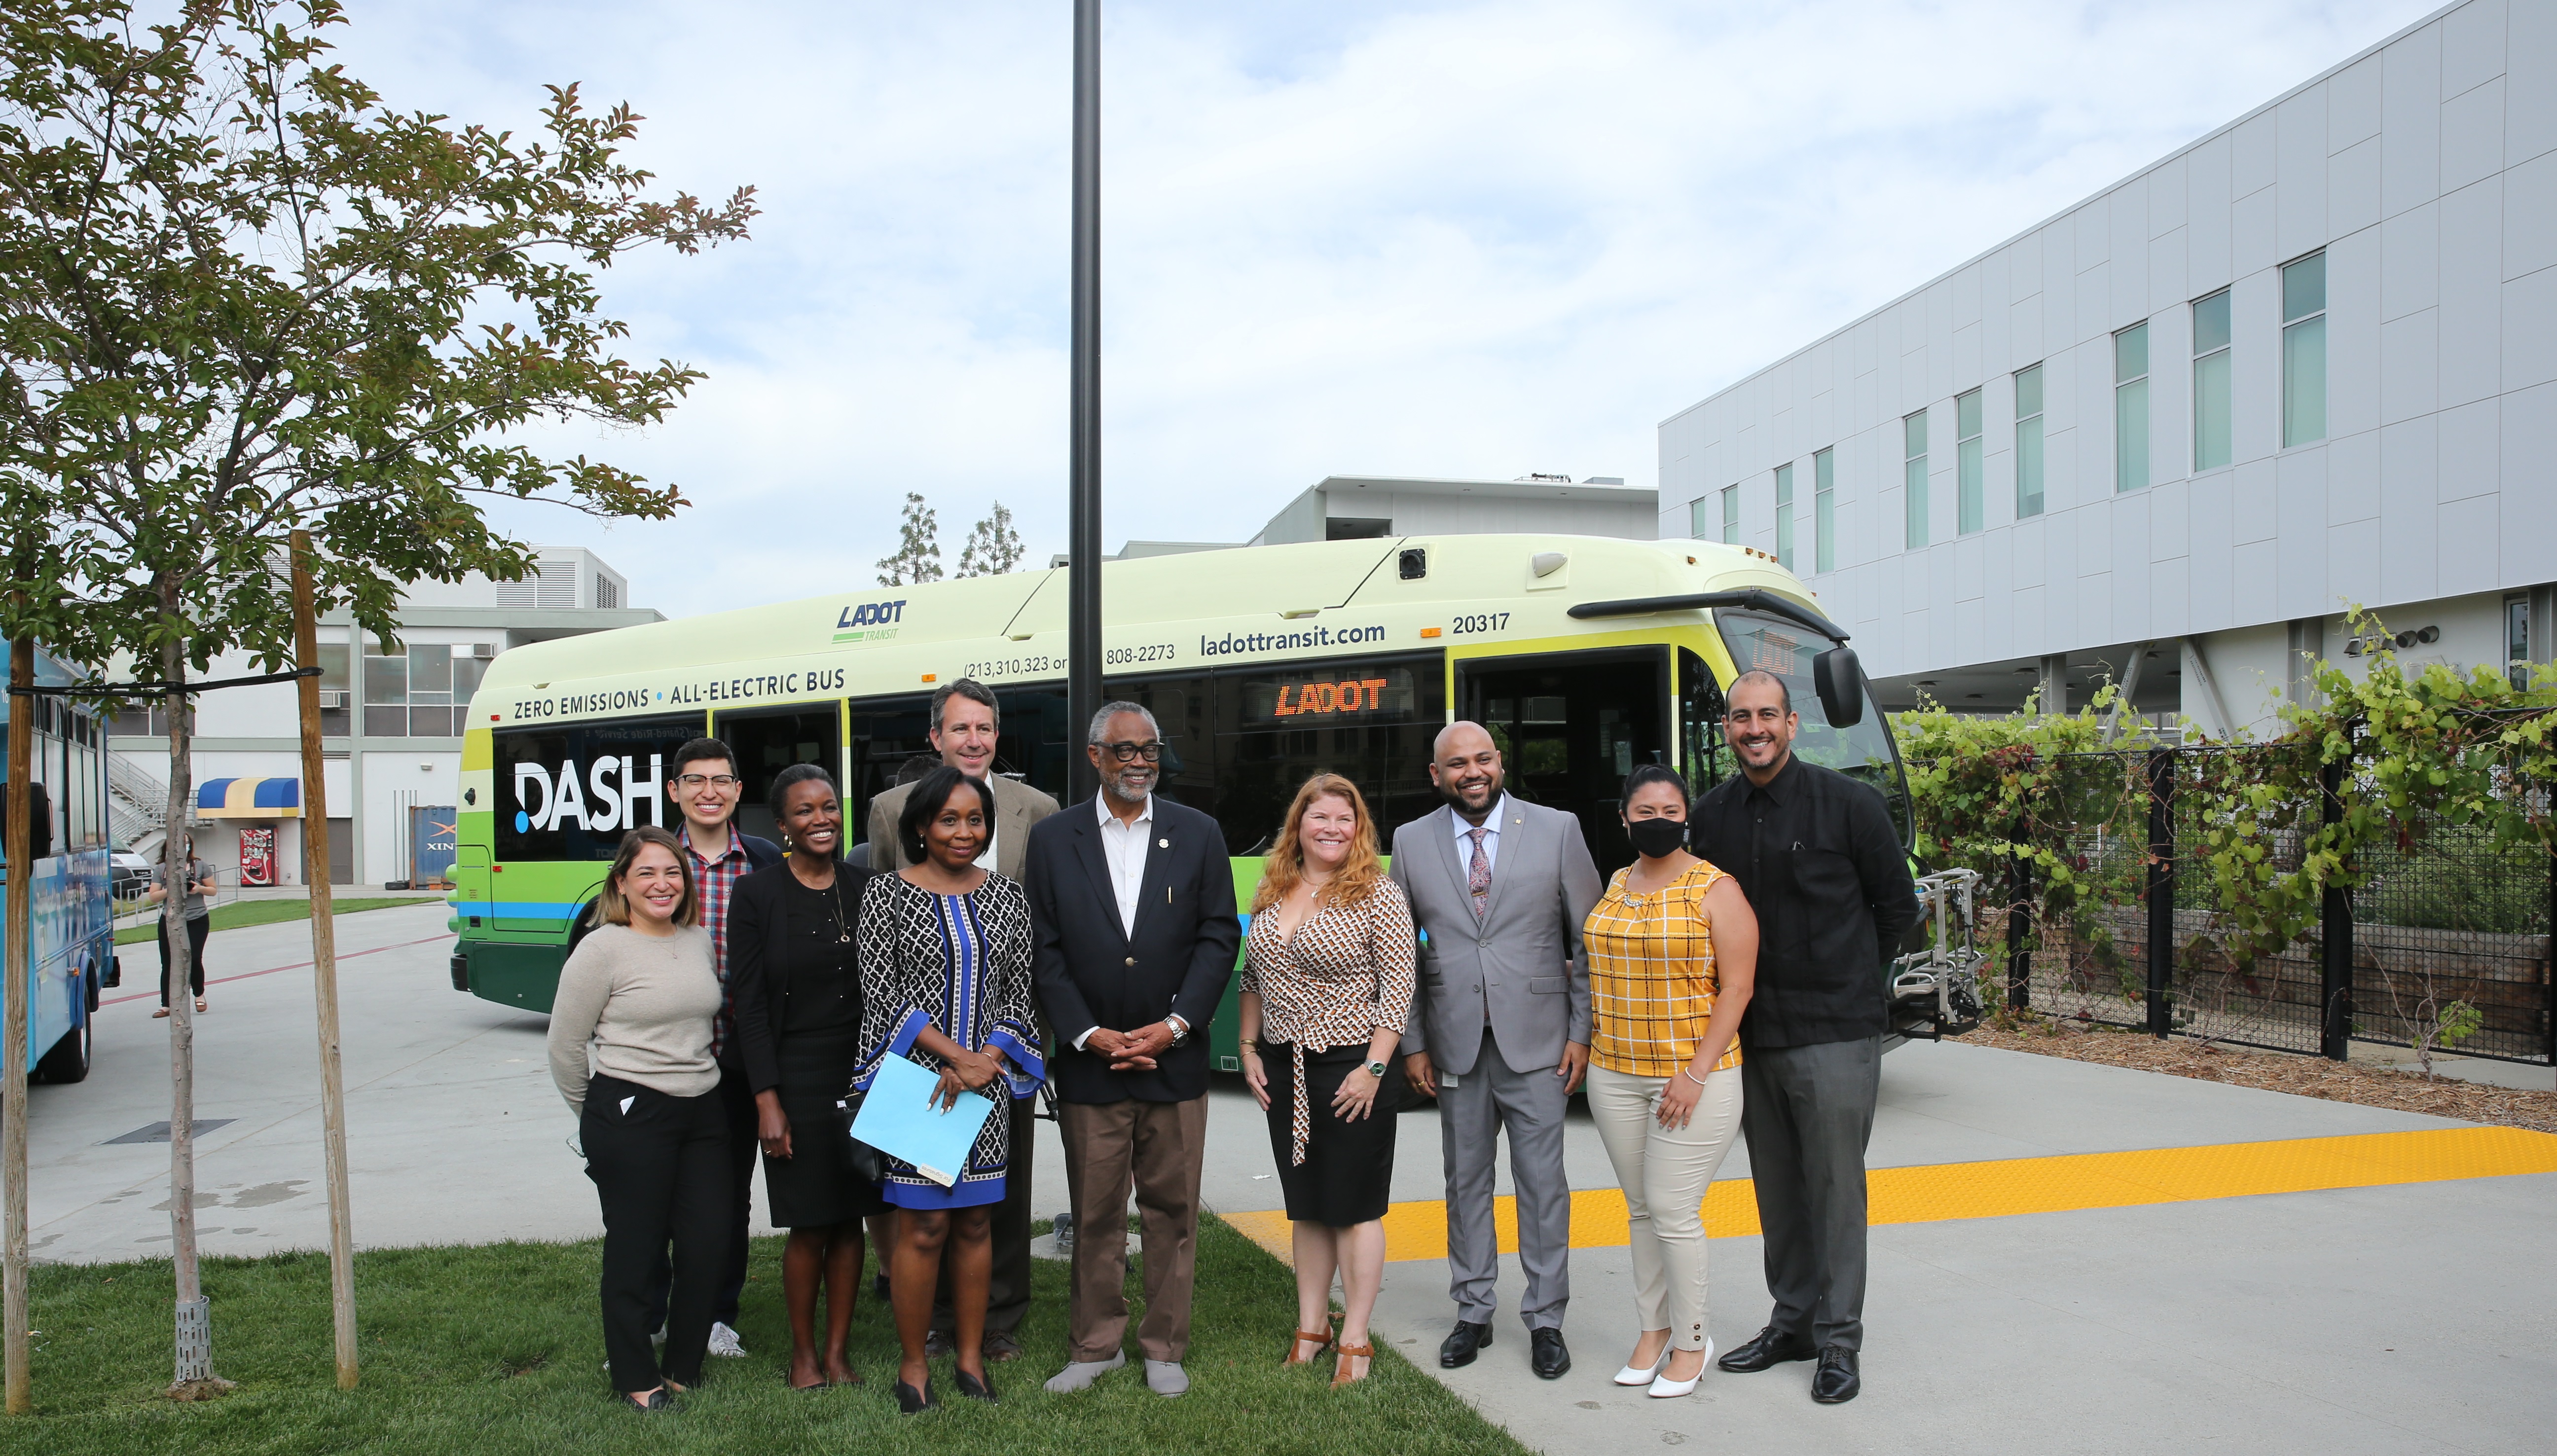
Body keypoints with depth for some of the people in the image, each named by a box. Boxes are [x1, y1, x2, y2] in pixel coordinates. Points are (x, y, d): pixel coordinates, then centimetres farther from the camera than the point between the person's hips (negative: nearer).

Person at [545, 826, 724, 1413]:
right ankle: (636, 1377, 22)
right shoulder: (603, 949, -9)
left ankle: (684, 1365, 25)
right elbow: (565, 1046, -4)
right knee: (635, 1248, 5)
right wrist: (600, 1115, 6)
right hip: (631, 1117, -5)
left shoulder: (701, 941, 8)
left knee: (708, 1243, 6)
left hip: (703, 1113, 5)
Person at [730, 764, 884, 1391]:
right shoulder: (756, 895, -4)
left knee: (850, 1219, 9)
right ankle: (803, 1352, 22)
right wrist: (767, 1101, -10)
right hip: (797, 1080, -3)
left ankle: (838, 1352, 22)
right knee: (809, 1226, 3)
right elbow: (750, 1006, -6)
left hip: (863, 1078, 3)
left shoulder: (866, 888, 4)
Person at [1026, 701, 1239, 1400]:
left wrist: (1175, 1025, -10)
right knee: (1094, 1215, 9)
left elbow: (1218, 937, 0)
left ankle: (1164, 1347, 23)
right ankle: (1095, 1345, 25)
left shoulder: (1199, 834, 4)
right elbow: (1045, 950, -1)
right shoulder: (1052, 838, 3)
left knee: (1173, 1211, 9)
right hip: (1088, 1061, 0)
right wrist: (1088, 1034, -10)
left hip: (1175, 1060, 1)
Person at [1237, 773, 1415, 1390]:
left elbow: (1398, 988, -12)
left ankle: (1355, 1340, 15)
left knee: (1355, 1209, 4)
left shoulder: (1378, 895, -10)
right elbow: (1253, 978, 15)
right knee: (1305, 1207, 15)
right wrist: (1250, 1049, 8)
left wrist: (1373, 1068, -16)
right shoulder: (1272, 893, 8)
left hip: (1351, 1072, -5)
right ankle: (1310, 1327, 26)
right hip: (1284, 1073, 6)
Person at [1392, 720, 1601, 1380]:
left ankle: (1546, 1320, 18)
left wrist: (1582, 1032, -3)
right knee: (1466, 1182, 11)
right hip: (1456, 1047, 2)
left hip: (1536, 1043, -2)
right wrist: (1411, 1043, 3)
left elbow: (1590, 939, 1)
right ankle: (1473, 1313, 25)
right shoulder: (1412, 842, 4)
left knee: (1542, 1183, 4)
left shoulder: (1557, 830, -1)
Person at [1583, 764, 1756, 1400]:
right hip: (1614, 1076, 5)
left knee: (1674, 1212, -3)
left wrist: (1696, 1073, -16)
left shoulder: (1715, 890, -7)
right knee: (1641, 1209, 12)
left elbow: (1735, 989, -11)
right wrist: (1592, 1047, 10)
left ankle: (1691, 1341, 14)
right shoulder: (1615, 886, 11)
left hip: (1692, 1077, -5)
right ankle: (1652, 1329, 26)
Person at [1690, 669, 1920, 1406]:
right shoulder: (1712, 814, 5)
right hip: (1750, 1032, 4)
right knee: (1777, 1186, 14)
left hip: (1834, 1032, -4)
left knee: (1835, 1186, 2)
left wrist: (1842, 976, 5)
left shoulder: (1848, 803, -7)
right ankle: (1793, 1320, 28)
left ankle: (1838, 1340, 14)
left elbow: (1897, 906, 2)